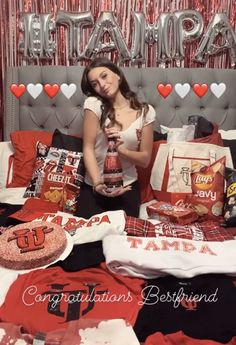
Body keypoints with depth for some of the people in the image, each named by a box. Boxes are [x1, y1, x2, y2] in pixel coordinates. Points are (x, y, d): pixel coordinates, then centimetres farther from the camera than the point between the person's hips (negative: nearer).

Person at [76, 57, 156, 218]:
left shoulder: (145, 112, -3)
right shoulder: (94, 104, -7)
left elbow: (145, 159, -1)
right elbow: (88, 148, -10)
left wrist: (121, 149, -19)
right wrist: (97, 184, -22)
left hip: (127, 187, 1)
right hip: (93, 187, -1)